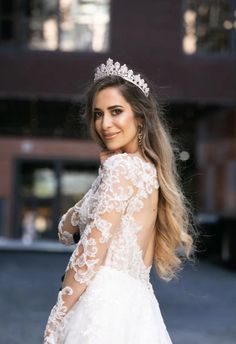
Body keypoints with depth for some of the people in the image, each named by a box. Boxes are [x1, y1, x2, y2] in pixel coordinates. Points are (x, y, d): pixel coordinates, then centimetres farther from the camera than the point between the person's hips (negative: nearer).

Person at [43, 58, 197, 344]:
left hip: (105, 302, -8)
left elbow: (92, 251, -14)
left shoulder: (120, 165, -11)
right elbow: (67, 227, 17)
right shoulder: (150, 169, 14)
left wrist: (56, 320, -8)